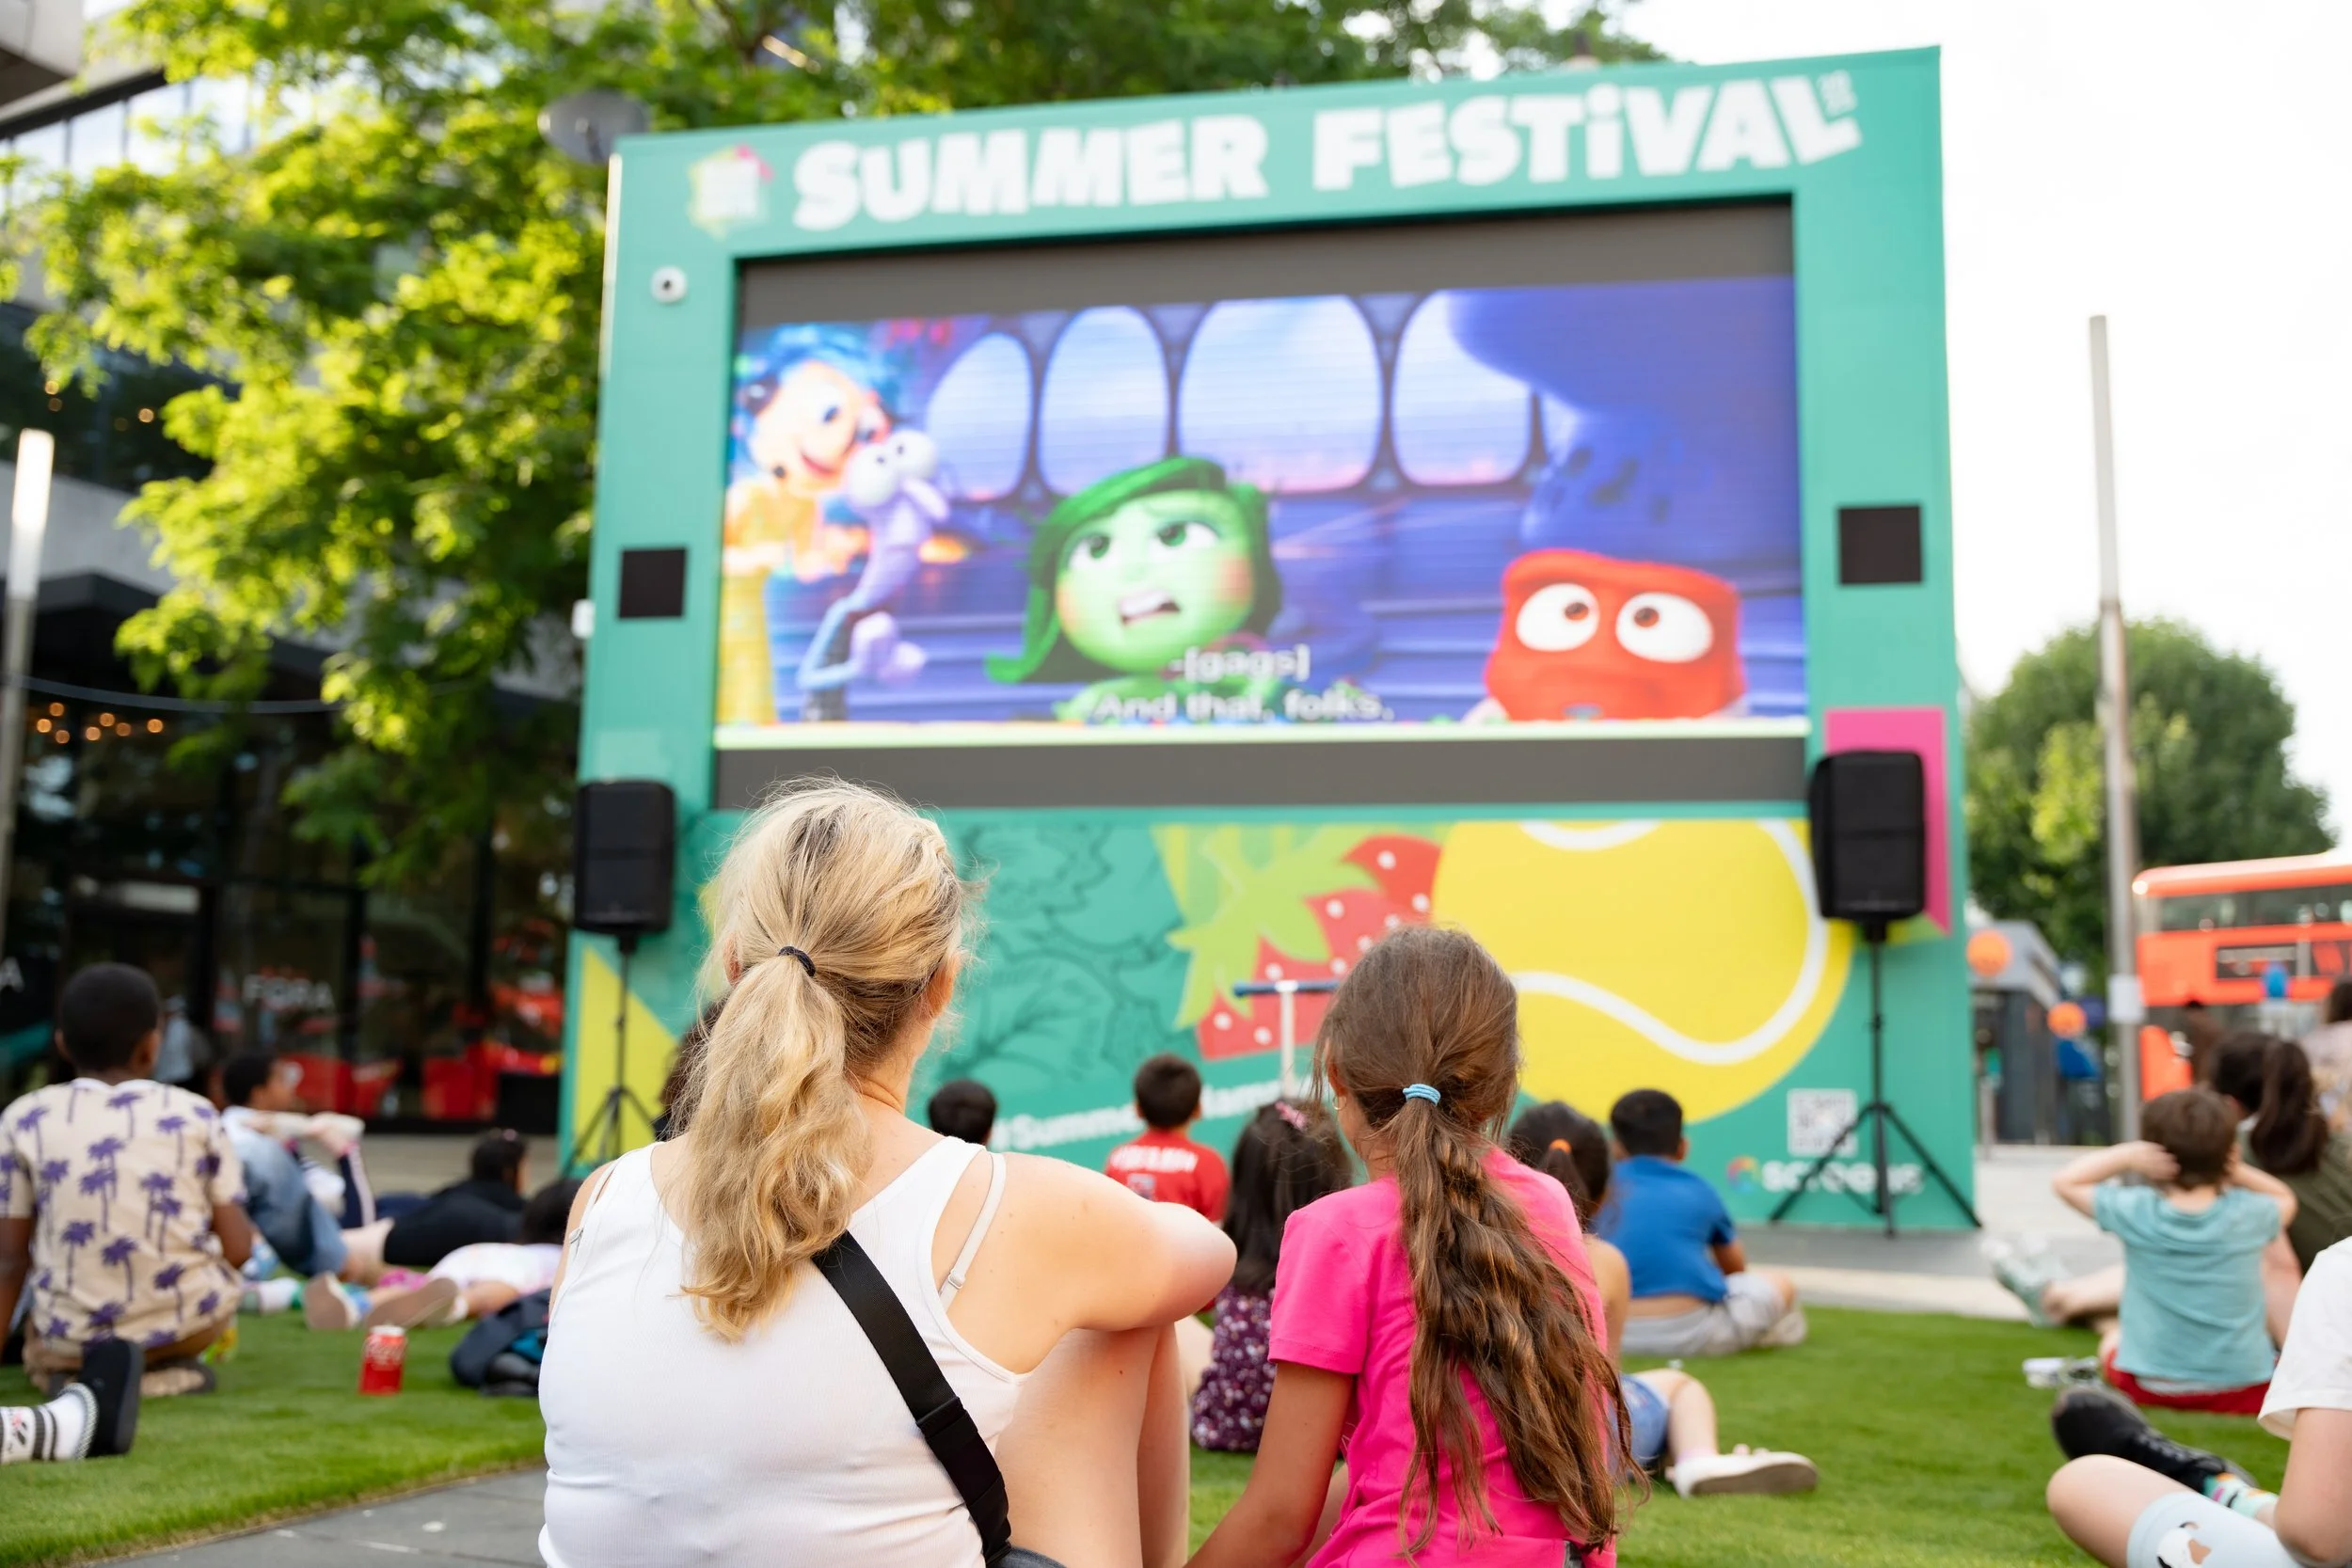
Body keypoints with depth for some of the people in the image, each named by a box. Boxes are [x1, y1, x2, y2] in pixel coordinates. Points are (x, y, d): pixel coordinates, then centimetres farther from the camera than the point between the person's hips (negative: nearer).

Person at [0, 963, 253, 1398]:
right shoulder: (197, 1115, -1)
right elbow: (238, 1249, -1)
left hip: (69, 1335, 2)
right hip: (187, 1322, -1)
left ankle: (75, 1372, 7)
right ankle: (171, 1367, 14)